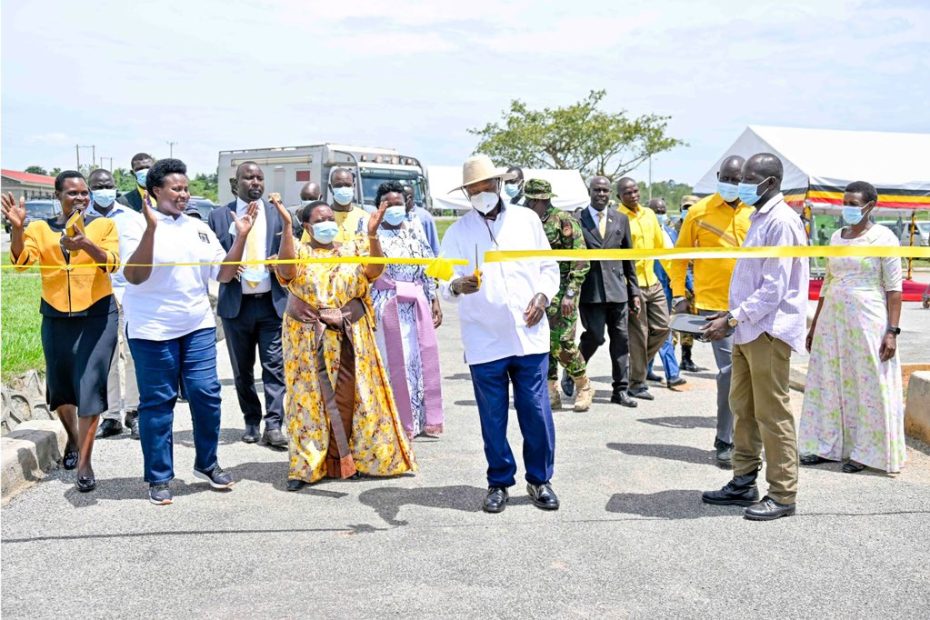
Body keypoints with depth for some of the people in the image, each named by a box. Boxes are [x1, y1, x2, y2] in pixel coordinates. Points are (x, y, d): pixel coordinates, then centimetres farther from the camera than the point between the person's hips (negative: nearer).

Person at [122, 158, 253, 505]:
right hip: (153, 330, -5)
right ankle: (159, 478, 13)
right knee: (157, 402, 2)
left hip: (198, 326, 5)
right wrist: (151, 228, -27)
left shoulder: (199, 229, 11)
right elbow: (134, 275, -19)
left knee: (206, 394, 2)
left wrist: (241, 236, -1)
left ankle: (206, 464, 20)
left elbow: (223, 274, 10)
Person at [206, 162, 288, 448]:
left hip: (272, 301, 0)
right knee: (242, 369, 10)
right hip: (236, 303, 1)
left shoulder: (277, 214, 7)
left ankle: (273, 425, -5)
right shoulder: (219, 215, 6)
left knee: (274, 365, -6)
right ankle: (252, 422, 22)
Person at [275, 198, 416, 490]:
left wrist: (372, 235, -24)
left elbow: (374, 270, -10)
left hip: (350, 339, 2)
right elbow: (286, 270, -19)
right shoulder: (300, 252, 3)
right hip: (309, 340, -1)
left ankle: (339, 459, 13)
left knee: (347, 398, 1)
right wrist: (286, 226, -26)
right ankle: (307, 465, 6)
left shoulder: (352, 250, 8)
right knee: (310, 398, 0)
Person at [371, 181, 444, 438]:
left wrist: (435, 301, 11)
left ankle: (427, 419, 14)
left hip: (417, 304, 4)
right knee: (395, 362, -1)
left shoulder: (415, 230, 10)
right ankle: (401, 423, 7)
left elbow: (428, 269, 13)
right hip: (388, 305, -4)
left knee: (424, 359, 5)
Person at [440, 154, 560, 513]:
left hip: (529, 334, 1)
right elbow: (445, 282, -4)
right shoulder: (457, 232, 4)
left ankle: (540, 479, 20)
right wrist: (458, 286, -28)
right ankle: (499, 482, 21)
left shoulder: (527, 220, 9)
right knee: (493, 416, 6)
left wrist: (543, 295, -4)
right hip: (484, 340, -1)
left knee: (537, 412, 3)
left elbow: (549, 267, 14)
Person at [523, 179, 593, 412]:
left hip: (560, 290, -6)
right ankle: (552, 394, 13)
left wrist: (570, 294, -17)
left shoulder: (564, 221, -8)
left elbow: (580, 261, -11)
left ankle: (584, 387, 9)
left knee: (562, 343, -11)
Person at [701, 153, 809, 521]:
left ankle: (782, 495, 7)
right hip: (748, 329, 10)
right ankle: (743, 484, 24)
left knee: (772, 414, -3)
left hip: (769, 330, -10)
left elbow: (774, 289, -20)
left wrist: (733, 319, -20)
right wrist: (732, 314, 13)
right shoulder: (759, 218, 16)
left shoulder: (781, 222, -15)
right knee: (742, 407, 14)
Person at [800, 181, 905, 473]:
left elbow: (894, 288, -9)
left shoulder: (883, 238, -6)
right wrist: (815, 324, 17)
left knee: (868, 385, 0)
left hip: (868, 321, -6)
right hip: (832, 320, 6)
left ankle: (865, 451, 10)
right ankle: (827, 446, 18)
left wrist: (892, 331, -16)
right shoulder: (836, 237, 12)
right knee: (829, 383, 8)